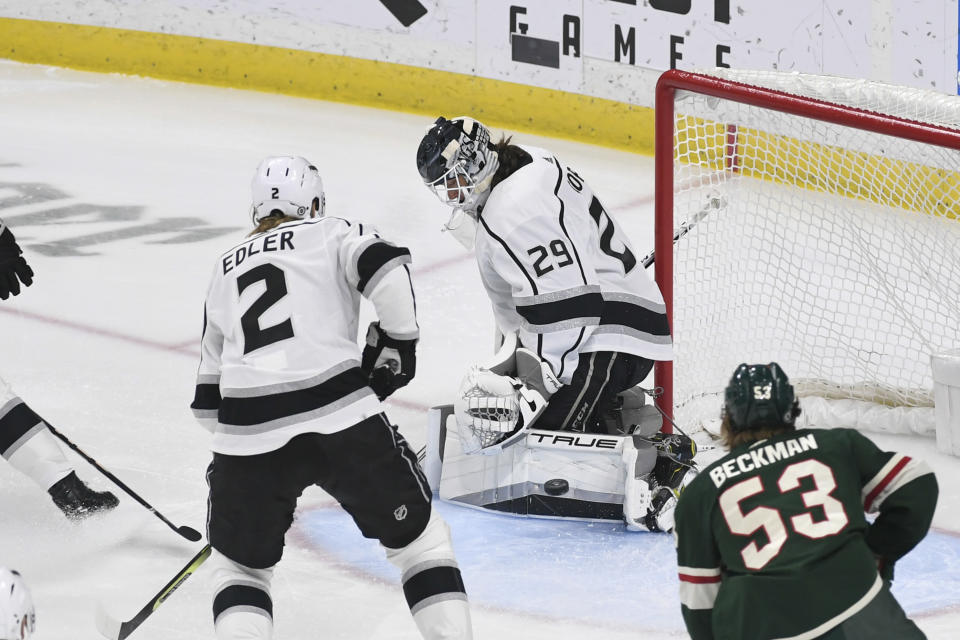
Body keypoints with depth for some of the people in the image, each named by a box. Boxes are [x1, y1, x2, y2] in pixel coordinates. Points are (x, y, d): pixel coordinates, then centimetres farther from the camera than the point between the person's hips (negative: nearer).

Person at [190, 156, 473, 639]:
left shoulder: (225, 269, 26)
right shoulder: (332, 234, 14)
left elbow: (211, 384, 29)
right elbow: (385, 270, -8)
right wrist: (397, 343, 5)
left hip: (248, 435, 3)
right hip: (342, 417, -3)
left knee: (241, 564, 20)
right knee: (418, 537, 15)